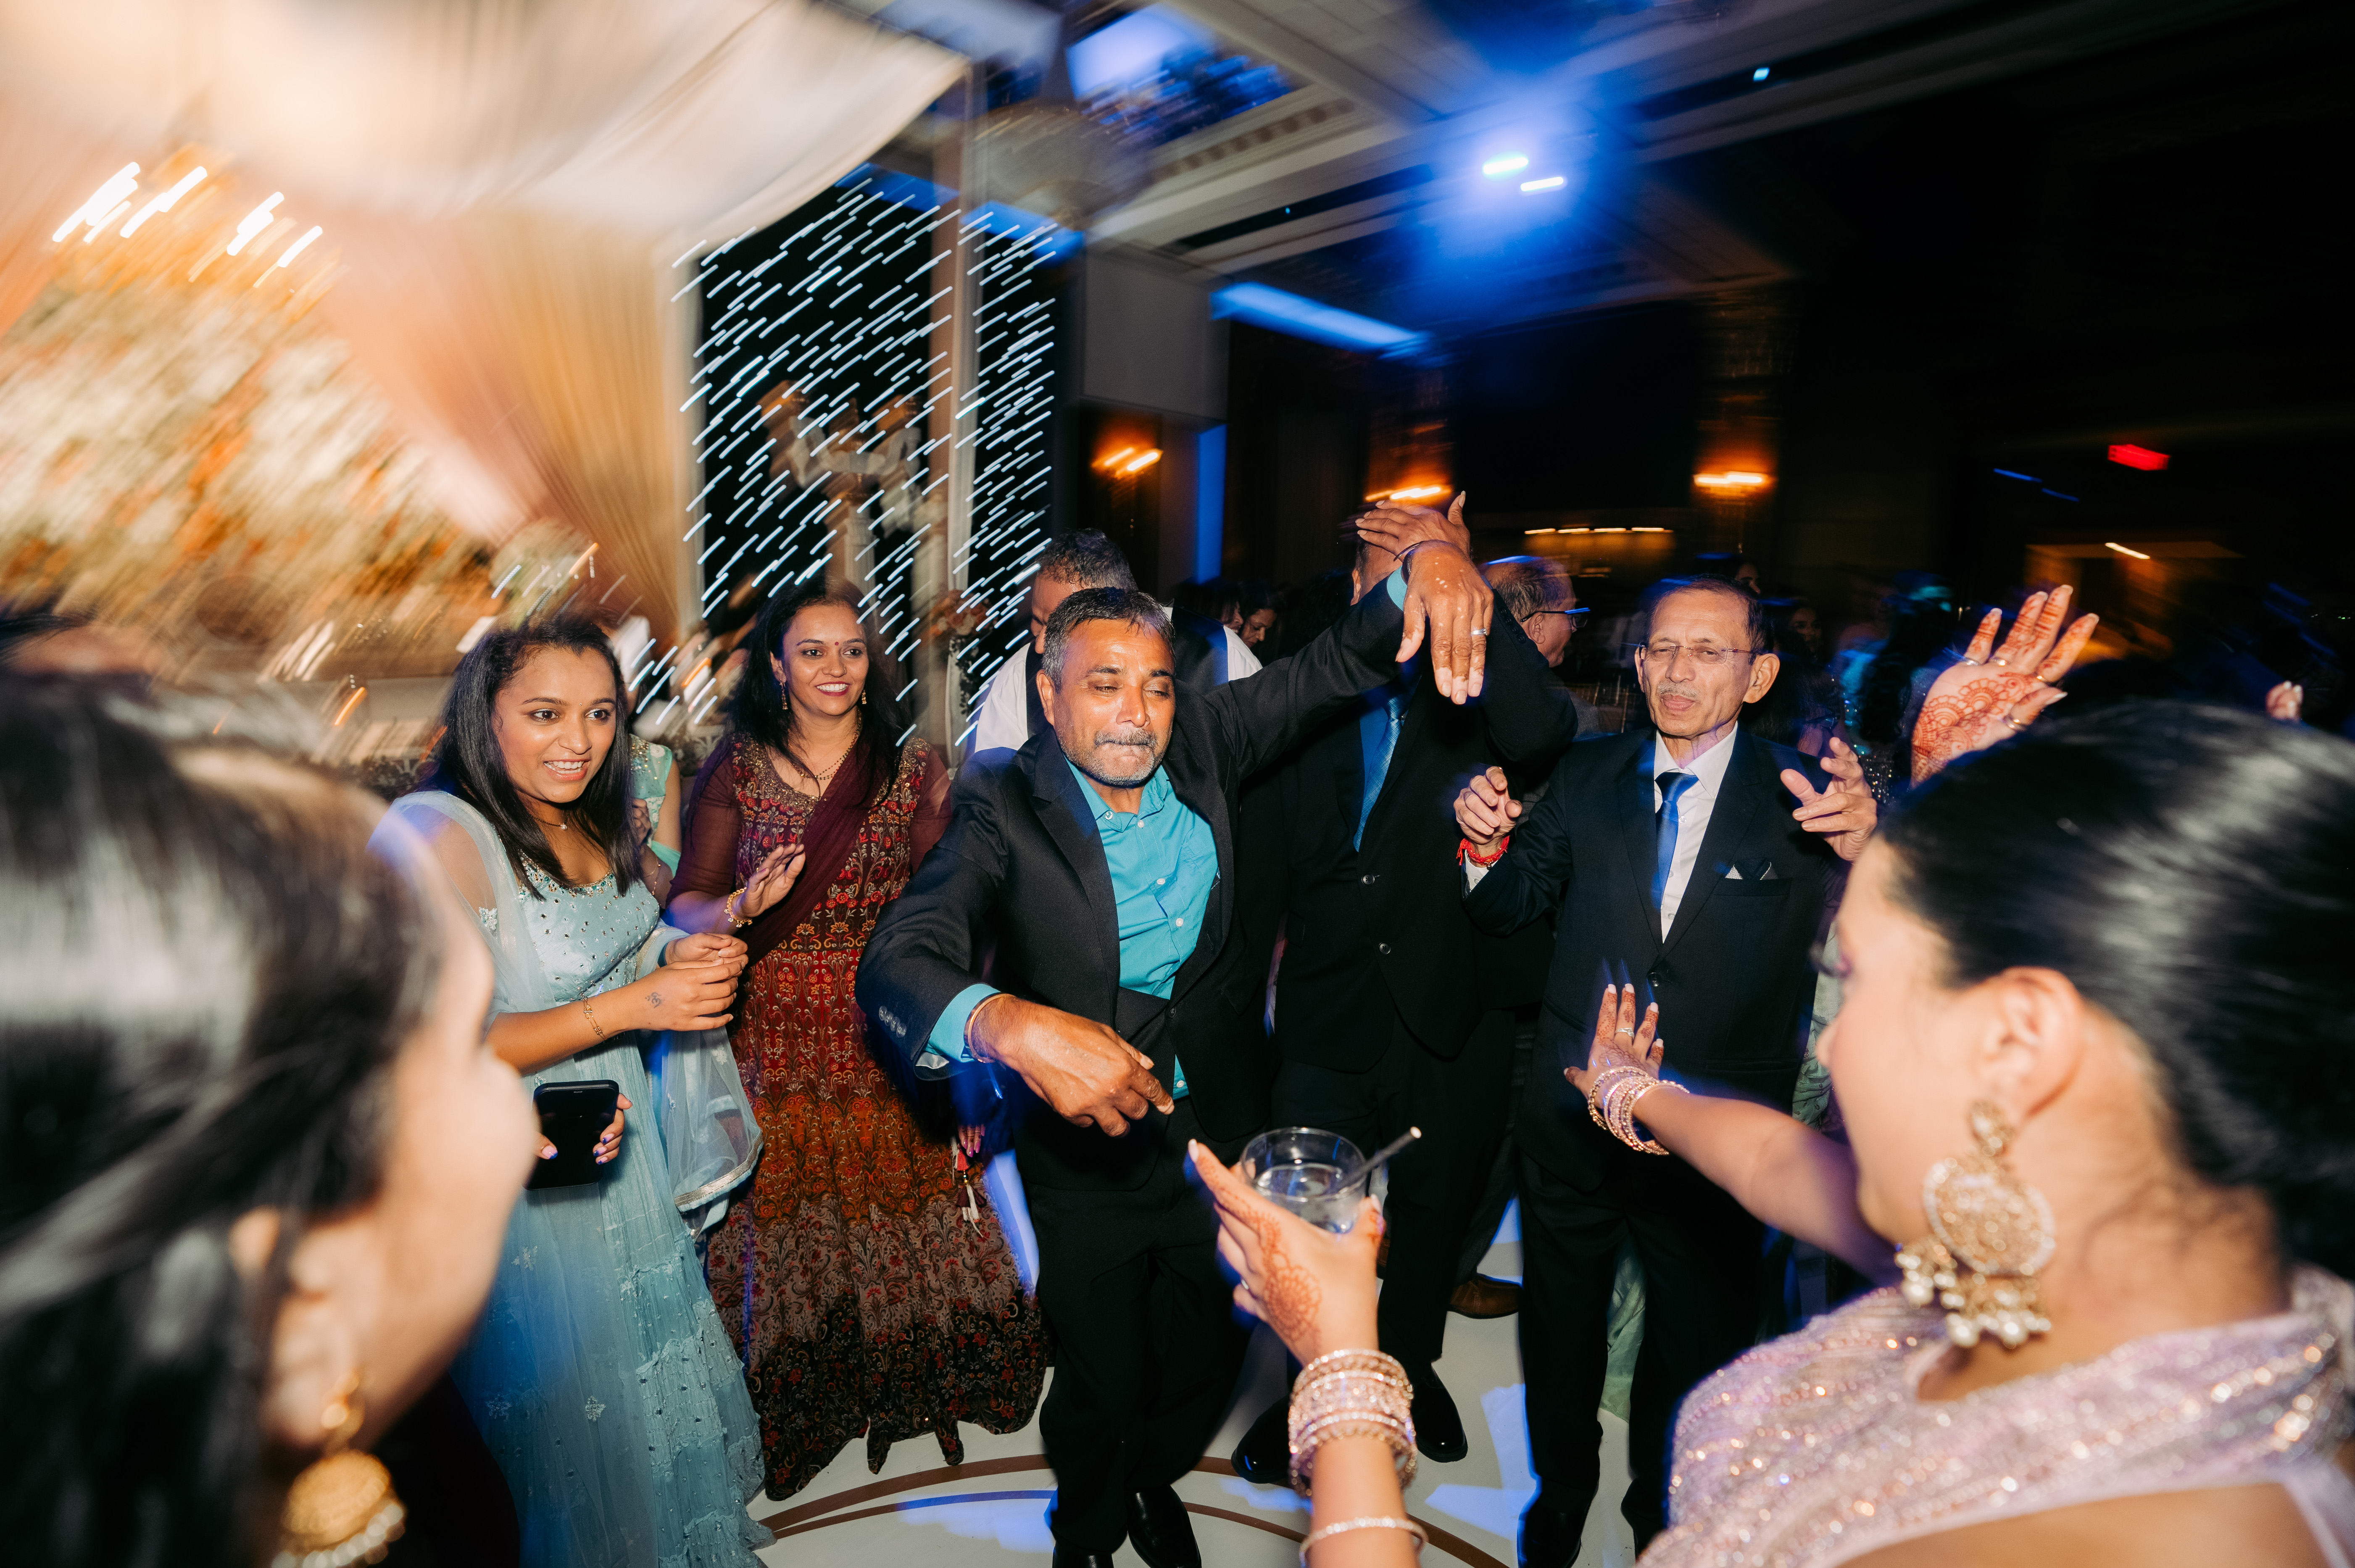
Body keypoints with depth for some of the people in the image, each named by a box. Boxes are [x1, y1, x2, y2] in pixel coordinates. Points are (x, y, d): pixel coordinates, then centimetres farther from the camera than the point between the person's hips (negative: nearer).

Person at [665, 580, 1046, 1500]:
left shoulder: (916, 768, 1)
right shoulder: (738, 767, 1)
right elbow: (686, 904, -2)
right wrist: (740, 906, -21)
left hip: (887, 1039, 0)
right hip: (775, 1041, 0)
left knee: (902, 1213, 9)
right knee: (784, 1219, 10)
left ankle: (905, 1378, 37)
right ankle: (795, 1400, 37)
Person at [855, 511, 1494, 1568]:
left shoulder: (1200, 742, -9)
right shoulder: (1006, 806, -20)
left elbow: (1338, 665, -9)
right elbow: (895, 962, -31)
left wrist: (1423, 555, -29)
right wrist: (1011, 1025, -52)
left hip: (1224, 1132, 4)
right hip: (1090, 1157, -3)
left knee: (1207, 1361, 26)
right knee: (1100, 1386, 19)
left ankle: (1155, 1480, 61)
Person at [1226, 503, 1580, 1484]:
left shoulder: (1474, 696, -5)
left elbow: (1543, 731, -30)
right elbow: (1261, 864, 3)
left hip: (1453, 1025, 0)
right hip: (1327, 1023, 0)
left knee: (1435, 1212, 22)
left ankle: (1411, 1365, 50)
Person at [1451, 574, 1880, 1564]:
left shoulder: (1804, 798, -10)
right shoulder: (1586, 778, -3)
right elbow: (1504, 909, 1)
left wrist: (1863, 852, -37)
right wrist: (1486, 842, -19)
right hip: (1572, 1118, 2)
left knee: (1698, 1341, 23)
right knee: (1559, 1324, 23)